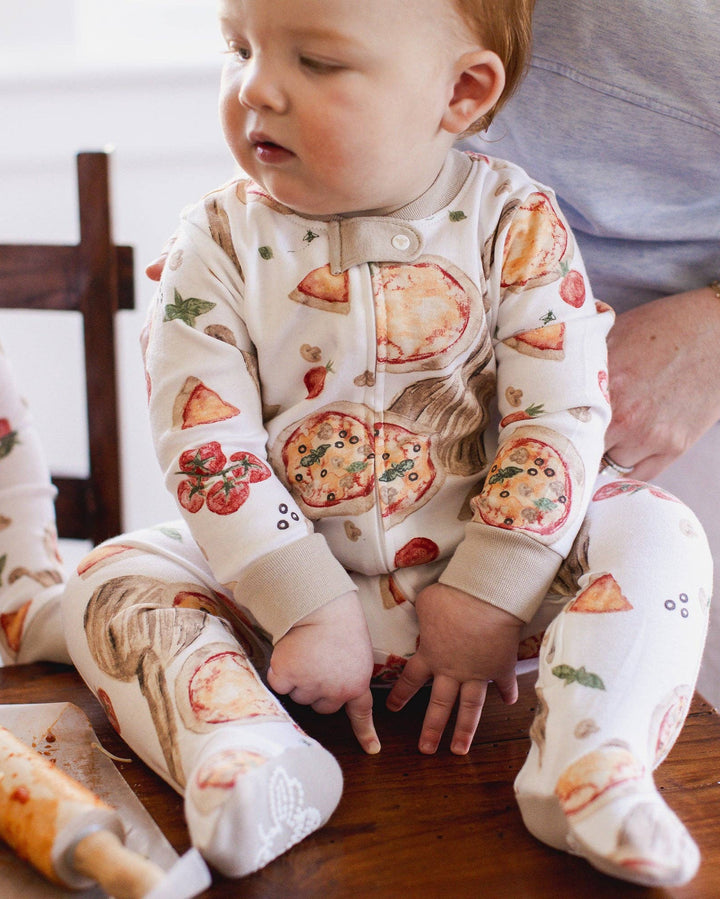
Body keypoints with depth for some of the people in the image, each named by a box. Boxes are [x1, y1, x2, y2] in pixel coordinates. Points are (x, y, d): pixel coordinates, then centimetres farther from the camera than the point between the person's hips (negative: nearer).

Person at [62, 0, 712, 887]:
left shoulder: (514, 221, -9)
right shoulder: (218, 241, -7)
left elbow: (562, 414, -11)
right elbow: (205, 446, -13)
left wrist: (488, 597, -15)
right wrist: (307, 607, -20)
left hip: (483, 573, 0)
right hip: (283, 580, 1)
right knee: (108, 577, -16)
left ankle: (587, 764, -33)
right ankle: (250, 757, -34)